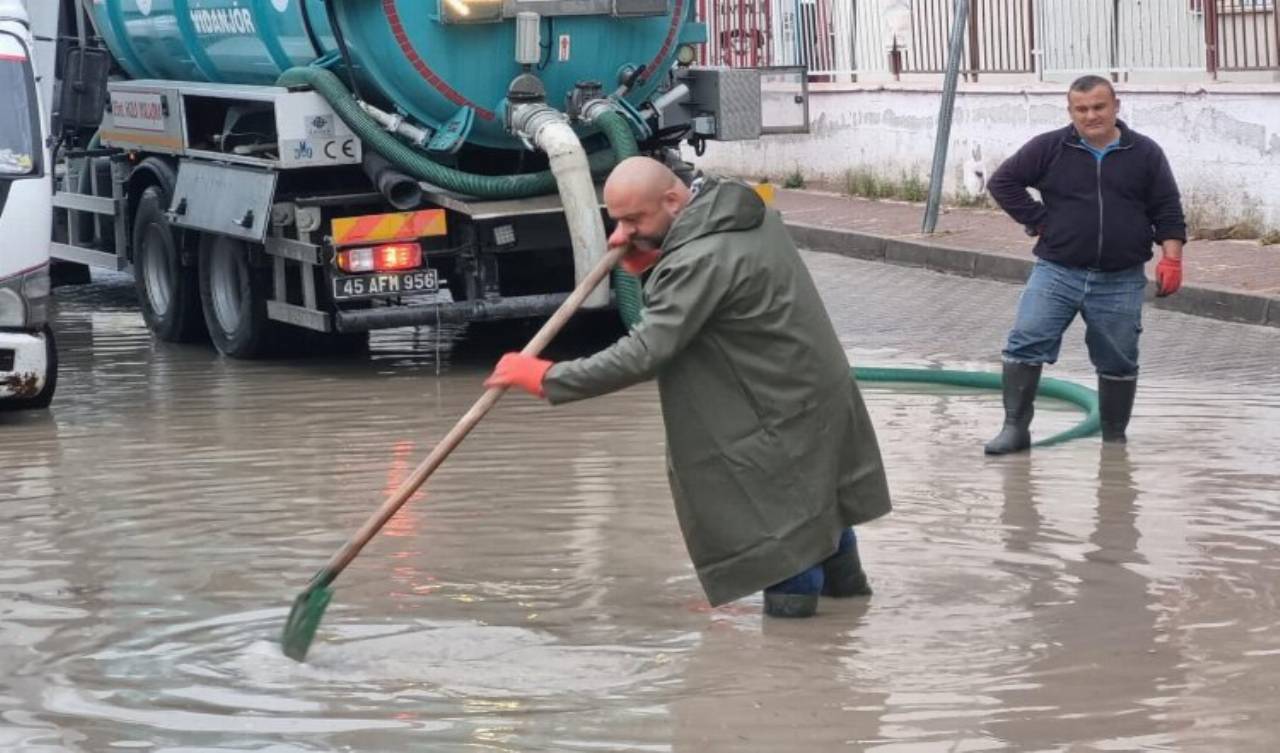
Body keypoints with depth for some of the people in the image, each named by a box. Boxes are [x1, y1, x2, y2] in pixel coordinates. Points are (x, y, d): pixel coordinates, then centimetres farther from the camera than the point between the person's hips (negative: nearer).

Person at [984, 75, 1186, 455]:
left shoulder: (1145, 154, 3)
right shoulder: (1048, 149, 0)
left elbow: (1168, 211, 5)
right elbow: (1003, 181, 4)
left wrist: (1171, 256, -7)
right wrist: (1039, 222, -2)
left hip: (1120, 282, 1)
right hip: (1057, 272, 0)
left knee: (1118, 362, 8)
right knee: (1026, 344, -13)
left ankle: (1114, 438, 23)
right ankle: (1015, 427, -7)